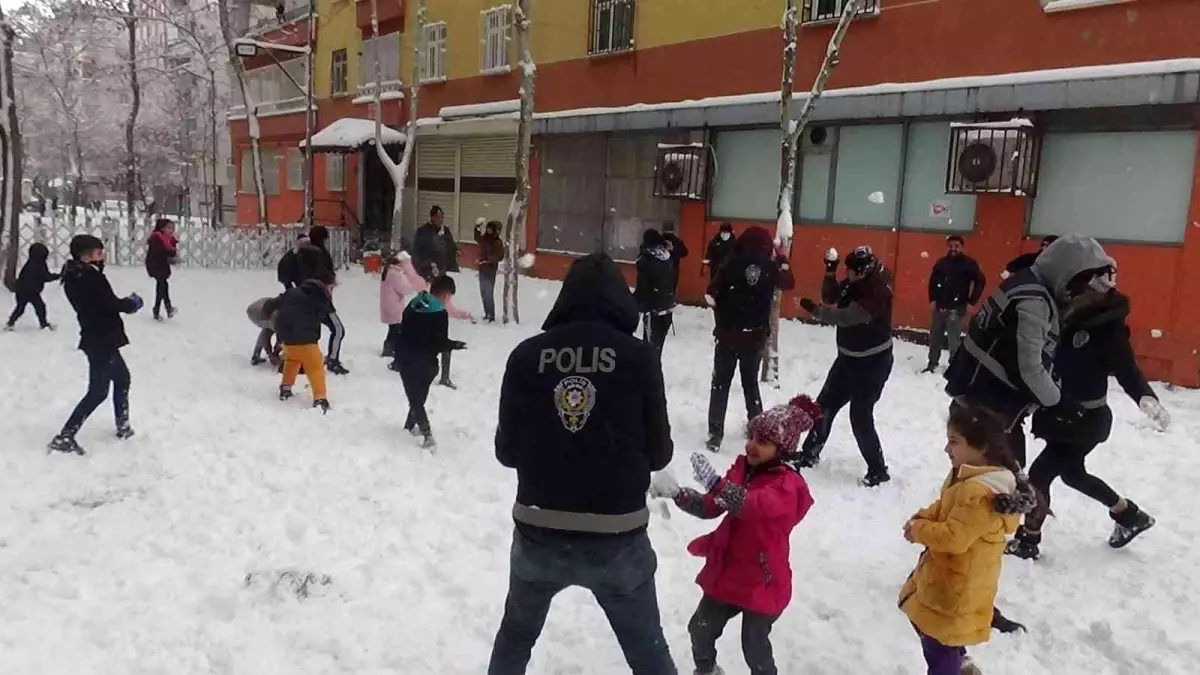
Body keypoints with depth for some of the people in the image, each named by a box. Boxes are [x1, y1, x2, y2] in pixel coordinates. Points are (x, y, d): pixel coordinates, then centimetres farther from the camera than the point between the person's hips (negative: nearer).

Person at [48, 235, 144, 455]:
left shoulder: (75, 277, 9)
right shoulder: (91, 277, -19)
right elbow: (111, 304, -21)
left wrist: (125, 303, 1)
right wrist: (132, 303, -2)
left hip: (98, 339, 10)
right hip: (101, 341, -10)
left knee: (122, 378, 24)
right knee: (98, 391, -3)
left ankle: (123, 427, 33)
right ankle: (65, 437, -1)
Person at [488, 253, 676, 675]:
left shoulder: (527, 355, -6)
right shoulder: (639, 356, -9)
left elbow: (506, 450, 2)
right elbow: (659, 453, -2)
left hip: (538, 534, 2)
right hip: (617, 539, -1)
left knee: (516, 634, 28)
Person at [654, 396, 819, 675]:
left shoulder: (787, 486, -22)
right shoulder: (743, 469, 1)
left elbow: (751, 505, -42)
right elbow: (710, 507, 2)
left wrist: (714, 482, -56)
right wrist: (677, 493, -14)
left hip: (763, 583, -7)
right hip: (726, 573, 7)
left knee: (754, 648, 5)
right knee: (700, 629, 19)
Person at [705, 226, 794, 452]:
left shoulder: (733, 264, -10)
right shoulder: (771, 267, -3)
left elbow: (712, 293, -9)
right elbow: (789, 283, 16)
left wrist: (722, 315, 8)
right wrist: (781, 259, 21)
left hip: (728, 333, -2)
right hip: (756, 337, 2)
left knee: (720, 383, 6)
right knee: (751, 382, 19)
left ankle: (715, 434, 2)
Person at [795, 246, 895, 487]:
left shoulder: (877, 292, -26)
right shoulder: (855, 283, -1)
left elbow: (845, 317, -32)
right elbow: (830, 298, 4)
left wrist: (814, 310, -27)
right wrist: (830, 272, -10)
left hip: (872, 363, -9)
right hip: (849, 357, 9)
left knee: (860, 416, -7)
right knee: (825, 404, 13)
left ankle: (878, 470, 8)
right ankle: (810, 454, 28)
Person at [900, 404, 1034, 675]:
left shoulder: (980, 494, -32)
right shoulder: (968, 477, 2)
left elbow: (953, 538, -33)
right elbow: (943, 508, 14)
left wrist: (919, 530, -17)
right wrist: (920, 519, -4)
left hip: (956, 587, -11)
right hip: (946, 577, 11)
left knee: (939, 648, 4)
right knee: (926, 627, 29)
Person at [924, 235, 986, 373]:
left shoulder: (969, 263, -7)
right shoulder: (941, 263, 5)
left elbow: (981, 281, -5)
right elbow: (933, 281, 17)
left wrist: (971, 301, -7)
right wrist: (932, 300, 10)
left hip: (957, 309, -5)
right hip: (940, 307, 5)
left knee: (954, 340, -8)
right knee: (935, 337, 12)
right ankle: (932, 364, 26)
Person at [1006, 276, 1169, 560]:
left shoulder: (1109, 326, -19)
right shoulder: (1065, 311, -2)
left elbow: (1126, 368, -24)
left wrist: (1146, 397, -42)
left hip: (1086, 419, -7)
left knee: (1040, 473, -5)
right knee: (1072, 473, 24)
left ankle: (1027, 539, 15)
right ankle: (1130, 515, 47)